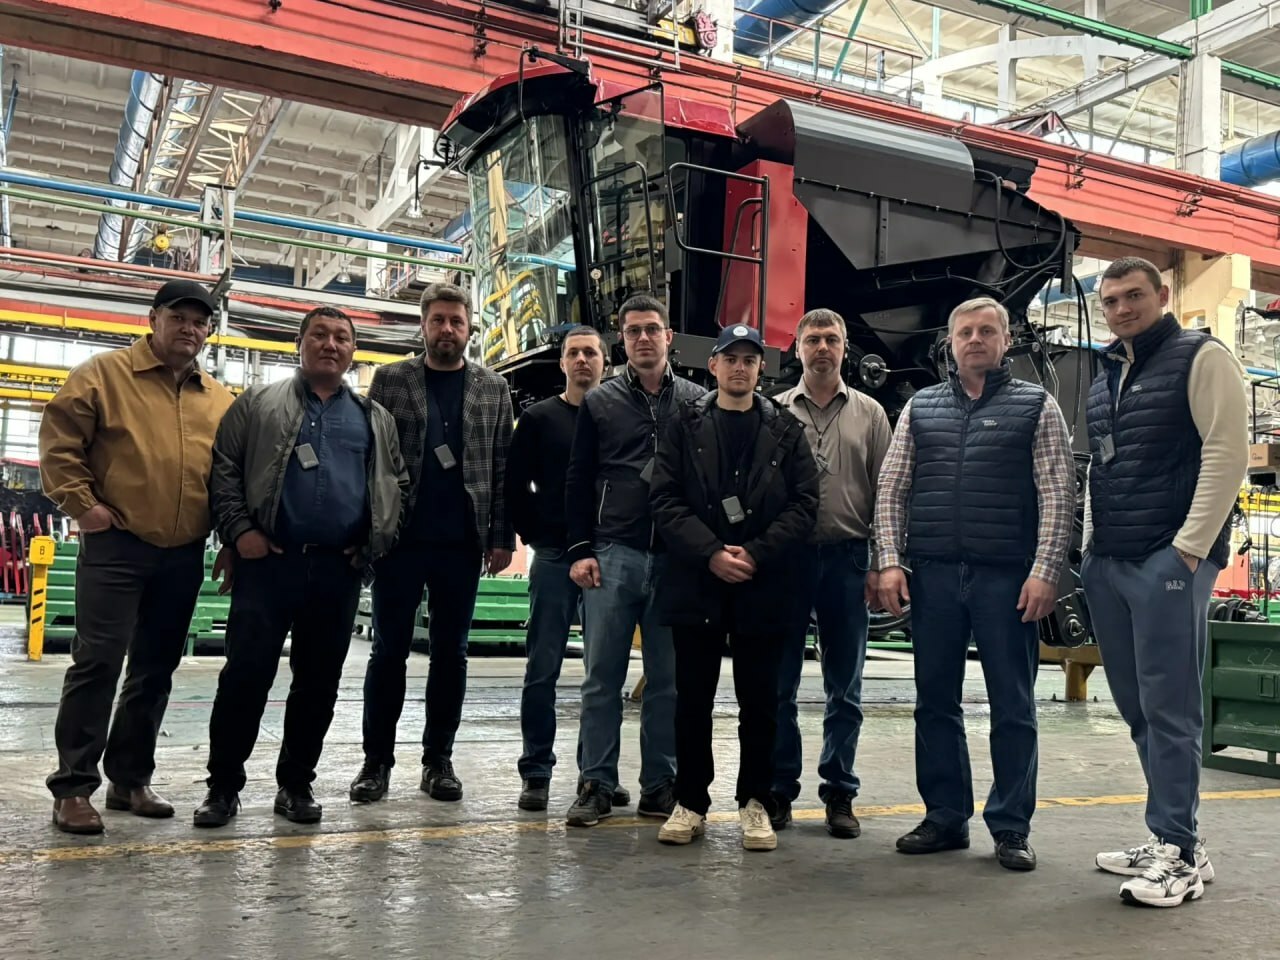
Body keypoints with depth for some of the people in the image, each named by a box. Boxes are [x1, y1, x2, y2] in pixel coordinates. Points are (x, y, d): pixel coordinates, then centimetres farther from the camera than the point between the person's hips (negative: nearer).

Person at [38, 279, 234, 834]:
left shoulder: (219, 399, 11)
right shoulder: (104, 373, -2)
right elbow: (59, 442, -5)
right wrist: (82, 505, -10)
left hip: (184, 555, 5)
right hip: (116, 546, -5)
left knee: (156, 667, 11)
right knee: (98, 660, -6)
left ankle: (130, 778, 23)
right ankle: (73, 785, 4)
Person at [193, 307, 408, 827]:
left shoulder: (375, 419, 15)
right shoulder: (259, 404, 8)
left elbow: (399, 485, 18)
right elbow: (223, 467, 4)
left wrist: (377, 542, 7)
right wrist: (239, 529, -7)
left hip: (339, 569, 3)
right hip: (268, 560, -2)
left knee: (318, 682, 8)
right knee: (246, 673, -2)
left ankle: (296, 783, 20)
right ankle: (223, 785, 11)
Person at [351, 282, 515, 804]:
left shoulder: (493, 388, 8)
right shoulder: (390, 379, 6)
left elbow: (503, 466, 5)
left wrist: (502, 537, -1)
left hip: (462, 542, 1)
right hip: (401, 538, -1)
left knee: (450, 652, 7)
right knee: (389, 649, 4)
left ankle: (438, 758, 17)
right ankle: (376, 759, 14)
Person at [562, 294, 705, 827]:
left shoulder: (696, 401, 8)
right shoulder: (599, 402, 8)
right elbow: (578, 481, 7)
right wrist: (580, 551, -1)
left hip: (676, 557, 0)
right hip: (613, 554, 0)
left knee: (668, 679, 6)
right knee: (602, 677, 2)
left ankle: (660, 785, 16)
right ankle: (596, 785, 11)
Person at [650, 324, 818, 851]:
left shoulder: (785, 429, 7)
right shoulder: (685, 425, 7)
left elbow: (803, 504, 1)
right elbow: (666, 500, -1)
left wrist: (755, 554, -12)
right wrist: (710, 553, -13)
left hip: (764, 585, 0)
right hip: (696, 581, 0)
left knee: (759, 700, 7)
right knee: (693, 699, 7)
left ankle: (755, 802, 20)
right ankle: (690, 802, 18)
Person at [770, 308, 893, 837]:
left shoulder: (869, 414, 9)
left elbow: (884, 494, 6)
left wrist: (880, 565, -2)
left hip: (847, 558, 1)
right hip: (785, 556, 0)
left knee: (845, 689, 8)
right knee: (779, 684, 5)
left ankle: (839, 792, 18)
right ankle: (779, 789, 16)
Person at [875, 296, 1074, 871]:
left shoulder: (1036, 406, 6)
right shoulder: (921, 408, 13)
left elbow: (1058, 495, 0)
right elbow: (890, 490, 10)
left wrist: (1045, 571, -10)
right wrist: (890, 560, 0)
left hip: (1008, 578, -2)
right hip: (931, 574, 3)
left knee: (1013, 706, 3)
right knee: (935, 701, 8)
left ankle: (1011, 827, 15)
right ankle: (946, 818, 20)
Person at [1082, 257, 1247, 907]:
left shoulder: (1200, 358, -2)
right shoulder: (1105, 378, 19)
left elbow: (1227, 453, -10)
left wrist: (1190, 548, -15)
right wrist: (1091, 549, 13)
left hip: (1171, 558, -7)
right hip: (1108, 564, 7)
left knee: (1168, 709, -6)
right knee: (1137, 708, 9)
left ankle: (1180, 856, 1)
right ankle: (1171, 838, 19)